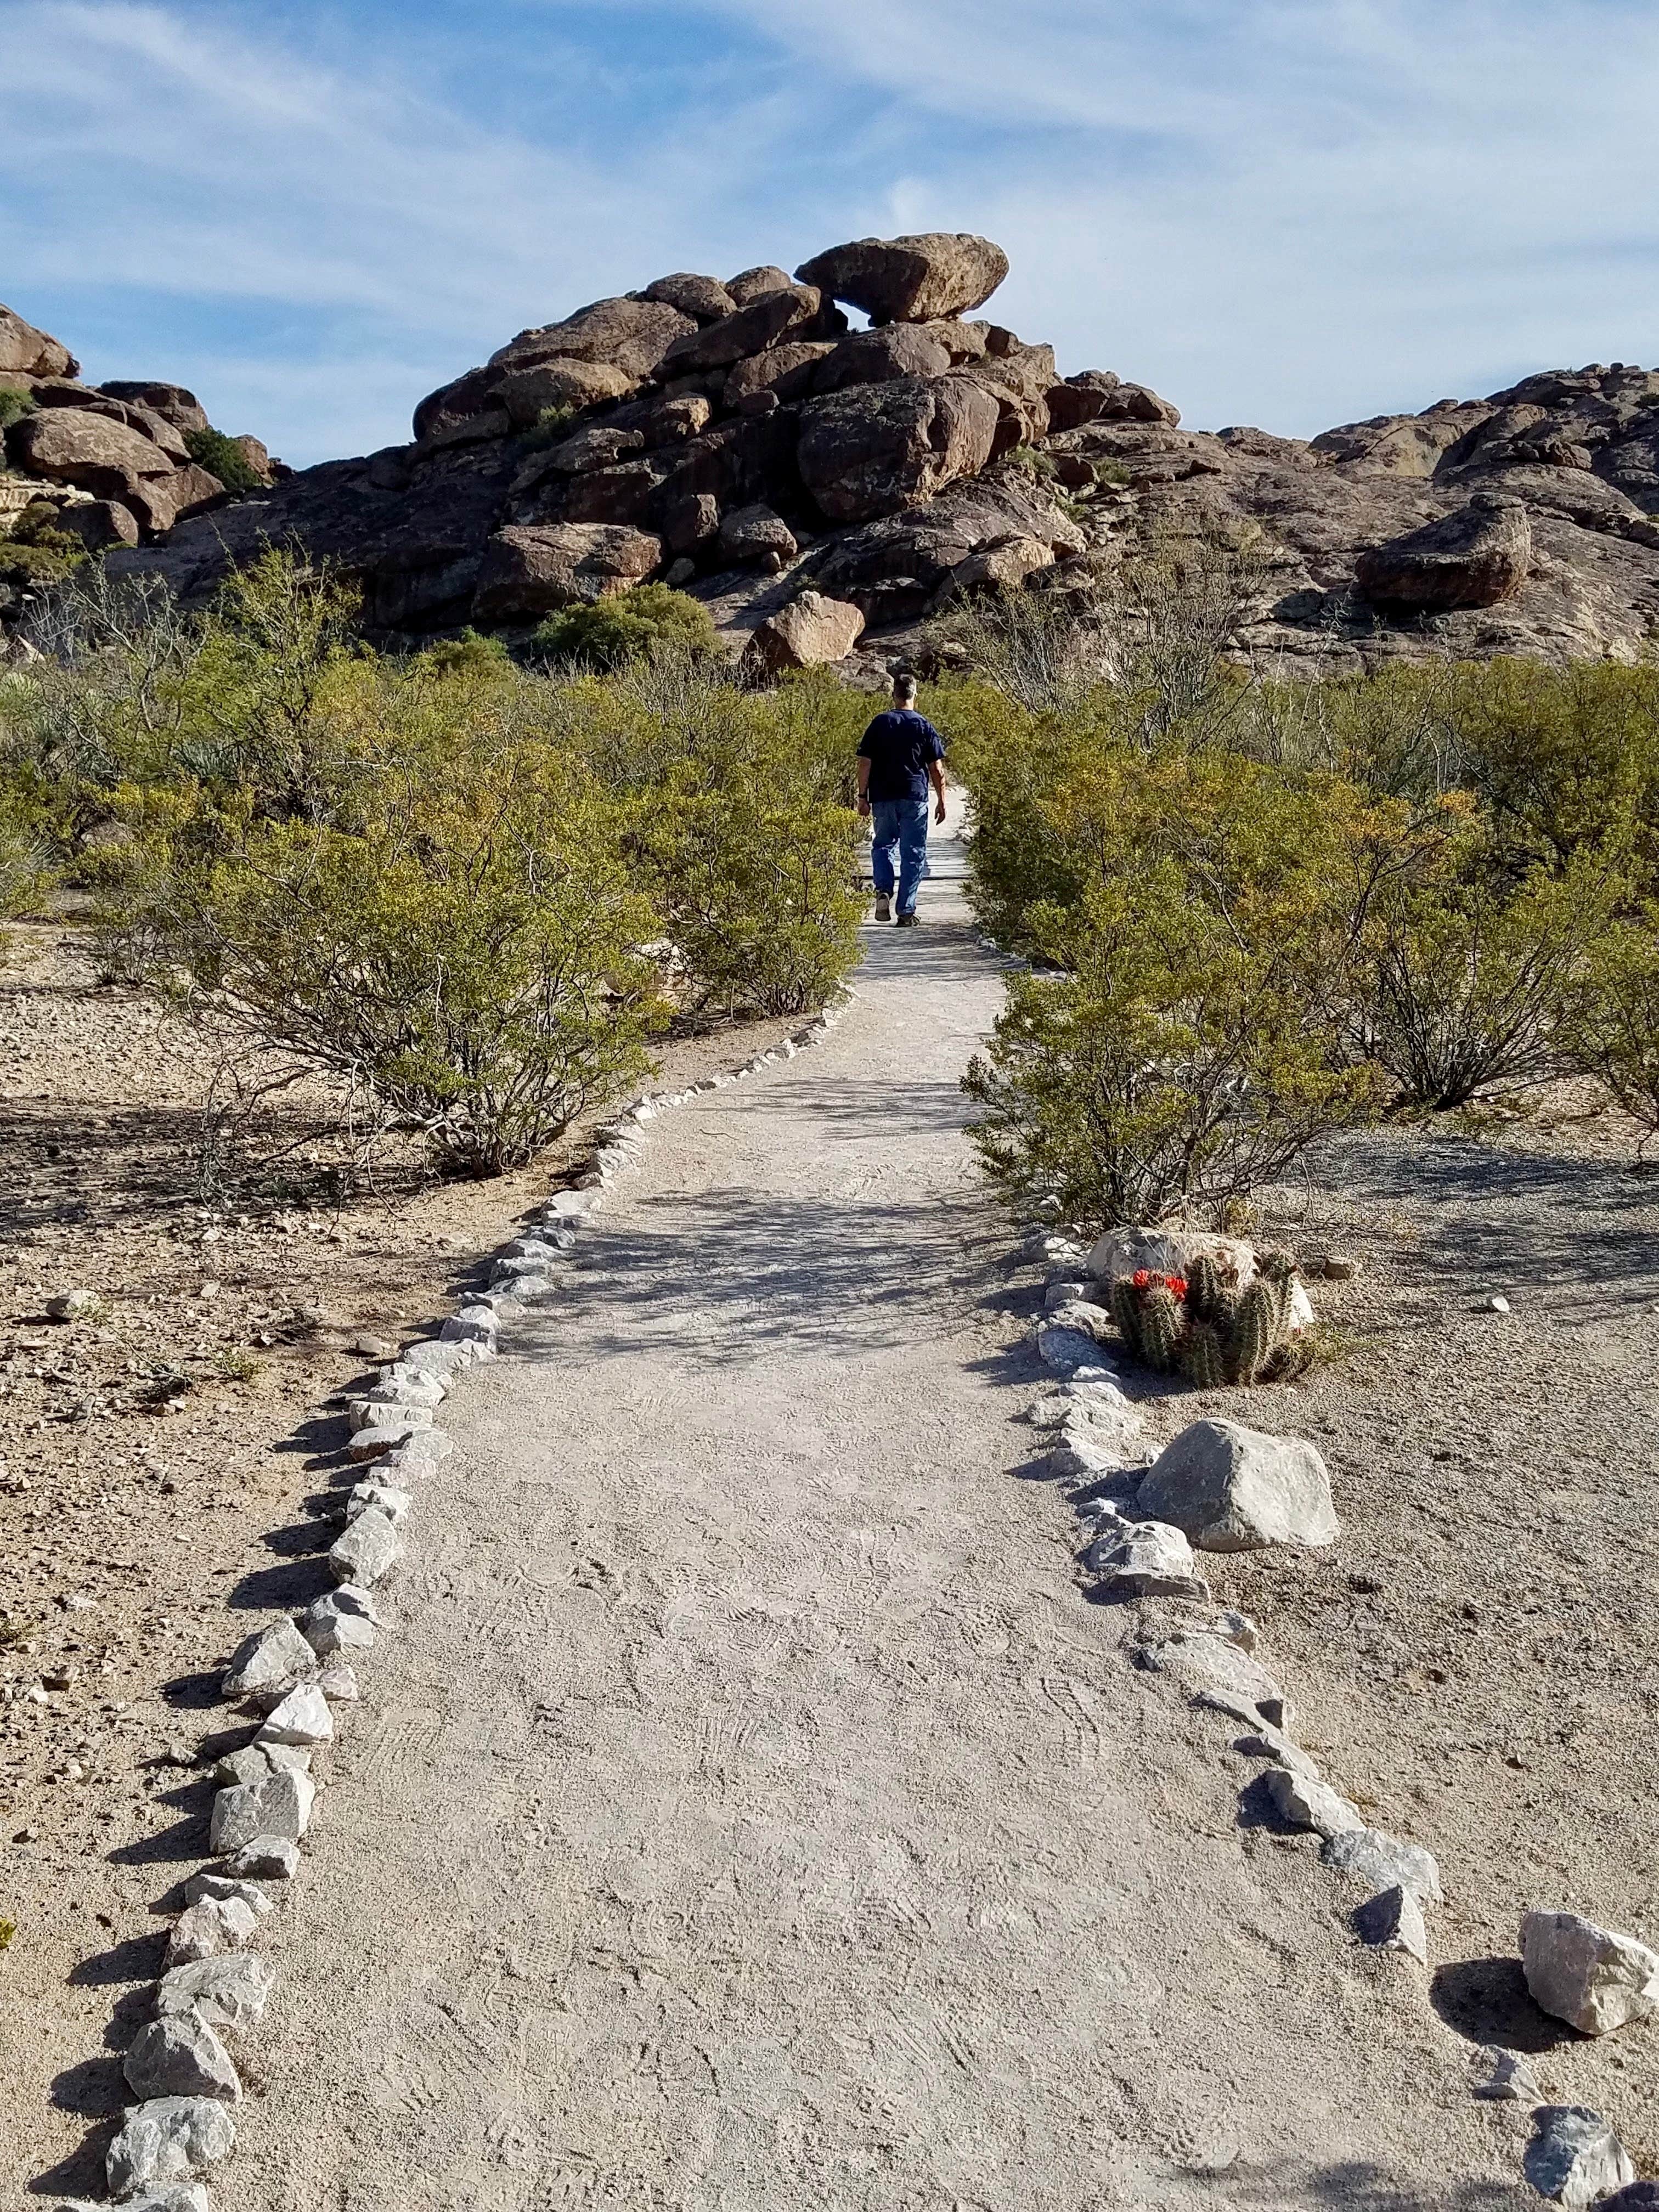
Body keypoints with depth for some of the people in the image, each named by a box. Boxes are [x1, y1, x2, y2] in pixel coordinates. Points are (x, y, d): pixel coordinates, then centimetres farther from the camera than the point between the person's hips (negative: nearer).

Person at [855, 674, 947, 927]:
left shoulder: (879, 724, 1)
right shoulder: (924, 726, 0)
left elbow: (865, 763, -1)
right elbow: (937, 769, 0)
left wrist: (863, 796, 6)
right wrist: (941, 801, 7)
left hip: (883, 798, 1)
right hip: (915, 798, -1)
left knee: (883, 845, 19)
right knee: (913, 854, 5)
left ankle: (883, 891, -4)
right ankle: (906, 912, 3)